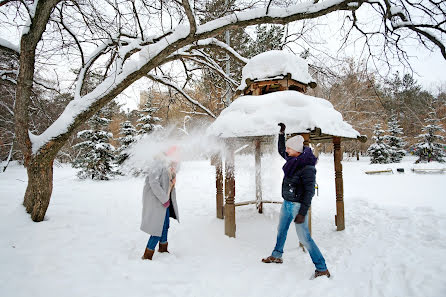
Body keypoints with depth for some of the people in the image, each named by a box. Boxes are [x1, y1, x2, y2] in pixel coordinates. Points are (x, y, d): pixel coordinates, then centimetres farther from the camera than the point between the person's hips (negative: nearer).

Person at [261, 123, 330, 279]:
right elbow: (281, 150, 23)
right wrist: (282, 133, 17)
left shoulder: (307, 168, -22)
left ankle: (322, 269, 8)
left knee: (304, 238, -5)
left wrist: (302, 212, -22)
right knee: (281, 230, 23)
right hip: (287, 203, 9)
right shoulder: (292, 159, 1)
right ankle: (276, 256, 44)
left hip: (298, 205, -9)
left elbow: (309, 192, -21)